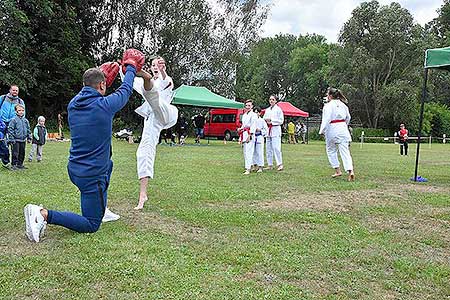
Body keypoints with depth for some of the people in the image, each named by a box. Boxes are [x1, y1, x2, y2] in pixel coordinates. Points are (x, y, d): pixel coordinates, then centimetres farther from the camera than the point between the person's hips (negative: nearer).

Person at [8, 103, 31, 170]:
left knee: (22, 153, 12)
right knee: (15, 153, -2)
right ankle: (13, 165, 7)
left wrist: (29, 137, 14)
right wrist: (11, 139, -13)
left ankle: (20, 164, 23)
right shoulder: (14, 120, -8)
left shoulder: (25, 120, 10)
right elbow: (10, 129, -10)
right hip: (16, 140, -6)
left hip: (23, 140, 6)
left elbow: (28, 129, 19)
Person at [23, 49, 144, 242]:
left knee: (107, 164, 37)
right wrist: (131, 68, 21)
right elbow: (125, 90, 3)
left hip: (74, 169, 8)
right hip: (92, 175, -8)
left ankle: (101, 209, 36)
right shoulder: (104, 105, -16)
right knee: (91, 226, 3)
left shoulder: (73, 104, 1)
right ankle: (44, 214, -12)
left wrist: (99, 76, 35)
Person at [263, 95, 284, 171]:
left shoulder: (278, 109, 0)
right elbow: (264, 118, 21)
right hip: (268, 130, 6)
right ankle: (270, 165, 10)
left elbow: (281, 120, -5)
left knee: (276, 147, -12)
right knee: (268, 148, 5)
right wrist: (266, 121, -2)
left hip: (275, 129, -6)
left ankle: (279, 164, -6)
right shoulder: (267, 110, 17)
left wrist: (271, 121, -11)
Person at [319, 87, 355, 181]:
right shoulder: (343, 105, 11)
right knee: (345, 151, 0)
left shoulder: (328, 106, -10)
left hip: (332, 129, -5)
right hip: (343, 129, 5)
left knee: (331, 150, 13)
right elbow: (348, 118, 19)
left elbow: (326, 119, -17)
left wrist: (322, 131, -13)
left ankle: (337, 171, 15)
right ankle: (350, 171, -14)